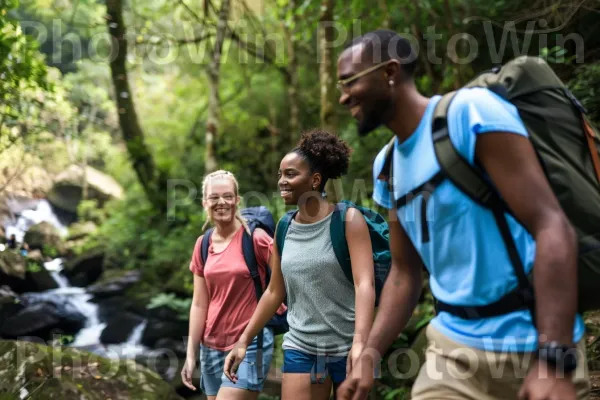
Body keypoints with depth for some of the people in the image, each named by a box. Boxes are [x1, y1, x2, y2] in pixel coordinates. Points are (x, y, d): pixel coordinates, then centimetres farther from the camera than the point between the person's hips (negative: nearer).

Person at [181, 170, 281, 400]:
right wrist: (191, 354, 6)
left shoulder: (255, 238, -10)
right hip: (212, 347, 5)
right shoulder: (203, 245, 6)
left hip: (251, 344, -5)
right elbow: (199, 304, 7)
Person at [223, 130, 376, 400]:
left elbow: (365, 284, -18)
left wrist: (359, 343, -31)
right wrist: (243, 341, 12)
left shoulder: (348, 220, -8)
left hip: (347, 347, -4)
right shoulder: (284, 230, 6)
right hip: (300, 348, 4)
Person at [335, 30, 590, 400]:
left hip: (528, 348, -6)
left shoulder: (471, 112, -13)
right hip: (451, 346, 6)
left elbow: (552, 228, -19)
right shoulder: (386, 165, 9)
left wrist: (553, 359, -25)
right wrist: (370, 355, 2)